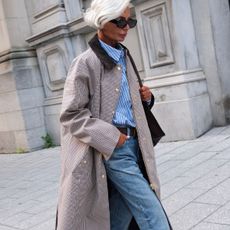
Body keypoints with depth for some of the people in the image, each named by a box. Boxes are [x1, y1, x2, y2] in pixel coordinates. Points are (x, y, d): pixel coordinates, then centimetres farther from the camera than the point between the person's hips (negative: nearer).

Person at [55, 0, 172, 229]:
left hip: (132, 145, 8)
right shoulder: (85, 63, -10)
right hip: (113, 149, -7)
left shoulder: (124, 57, 14)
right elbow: (70, 114, -12)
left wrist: (144, 97, 4)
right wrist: (111, 138, -16)